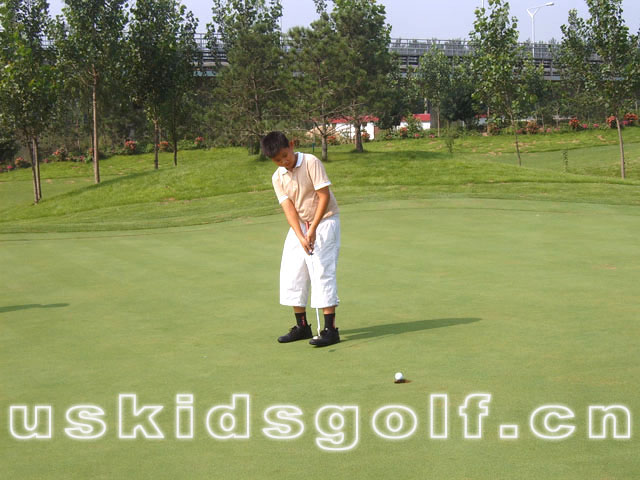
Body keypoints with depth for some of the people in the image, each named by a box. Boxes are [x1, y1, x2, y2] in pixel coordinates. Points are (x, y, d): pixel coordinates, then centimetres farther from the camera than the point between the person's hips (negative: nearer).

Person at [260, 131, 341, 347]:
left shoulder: (311, 162, -15)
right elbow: (289, 208, -8)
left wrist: (313, 229, -20)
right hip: (299, 226, 6)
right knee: (291, 274, 6)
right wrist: (301, 236, -22)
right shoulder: (278, 178, 0)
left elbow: (324, 195, -18)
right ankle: (302, 326, 18)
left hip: (324, 221, -6)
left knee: (322, 273, -13)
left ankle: (330, 329, -12)